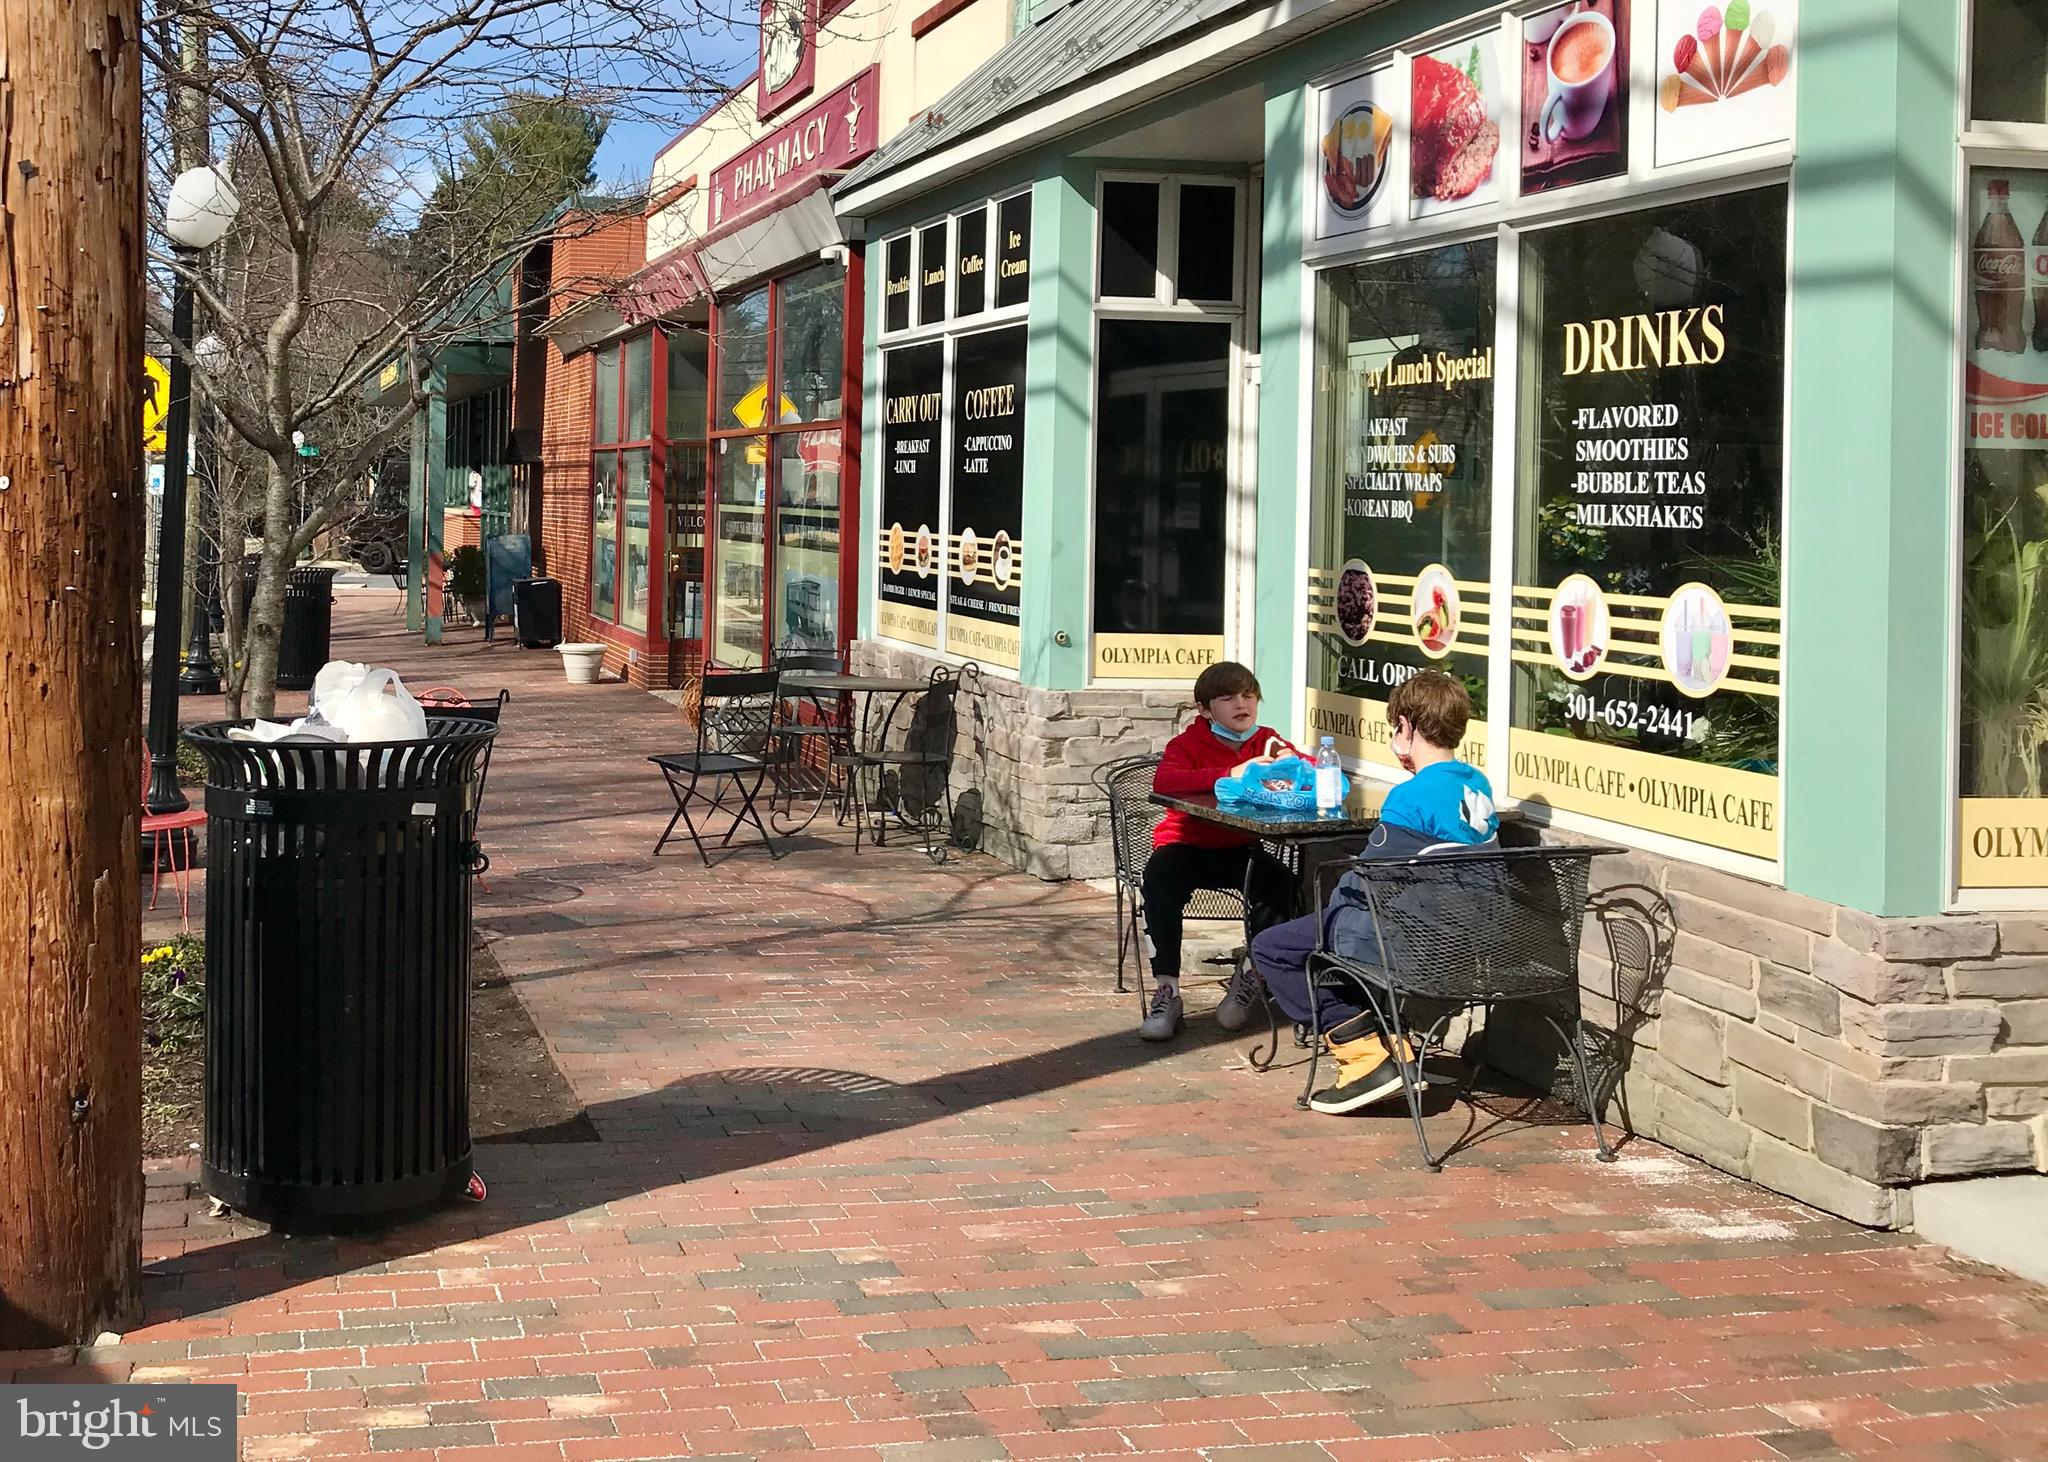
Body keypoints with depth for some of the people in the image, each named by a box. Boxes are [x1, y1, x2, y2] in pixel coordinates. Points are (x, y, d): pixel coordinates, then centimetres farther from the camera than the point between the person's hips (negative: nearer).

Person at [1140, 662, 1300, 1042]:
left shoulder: (1266, 741, 6)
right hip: (1186, 845, -3)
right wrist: (1230, 775, -38)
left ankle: (1248, 978, -8)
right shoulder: (1190, 743, -7)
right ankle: (1166, 991, -27)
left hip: (1240, 849, 3)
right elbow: (1163, 780, -29)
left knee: (1281, 883, -28)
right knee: (1160, 877, -35)